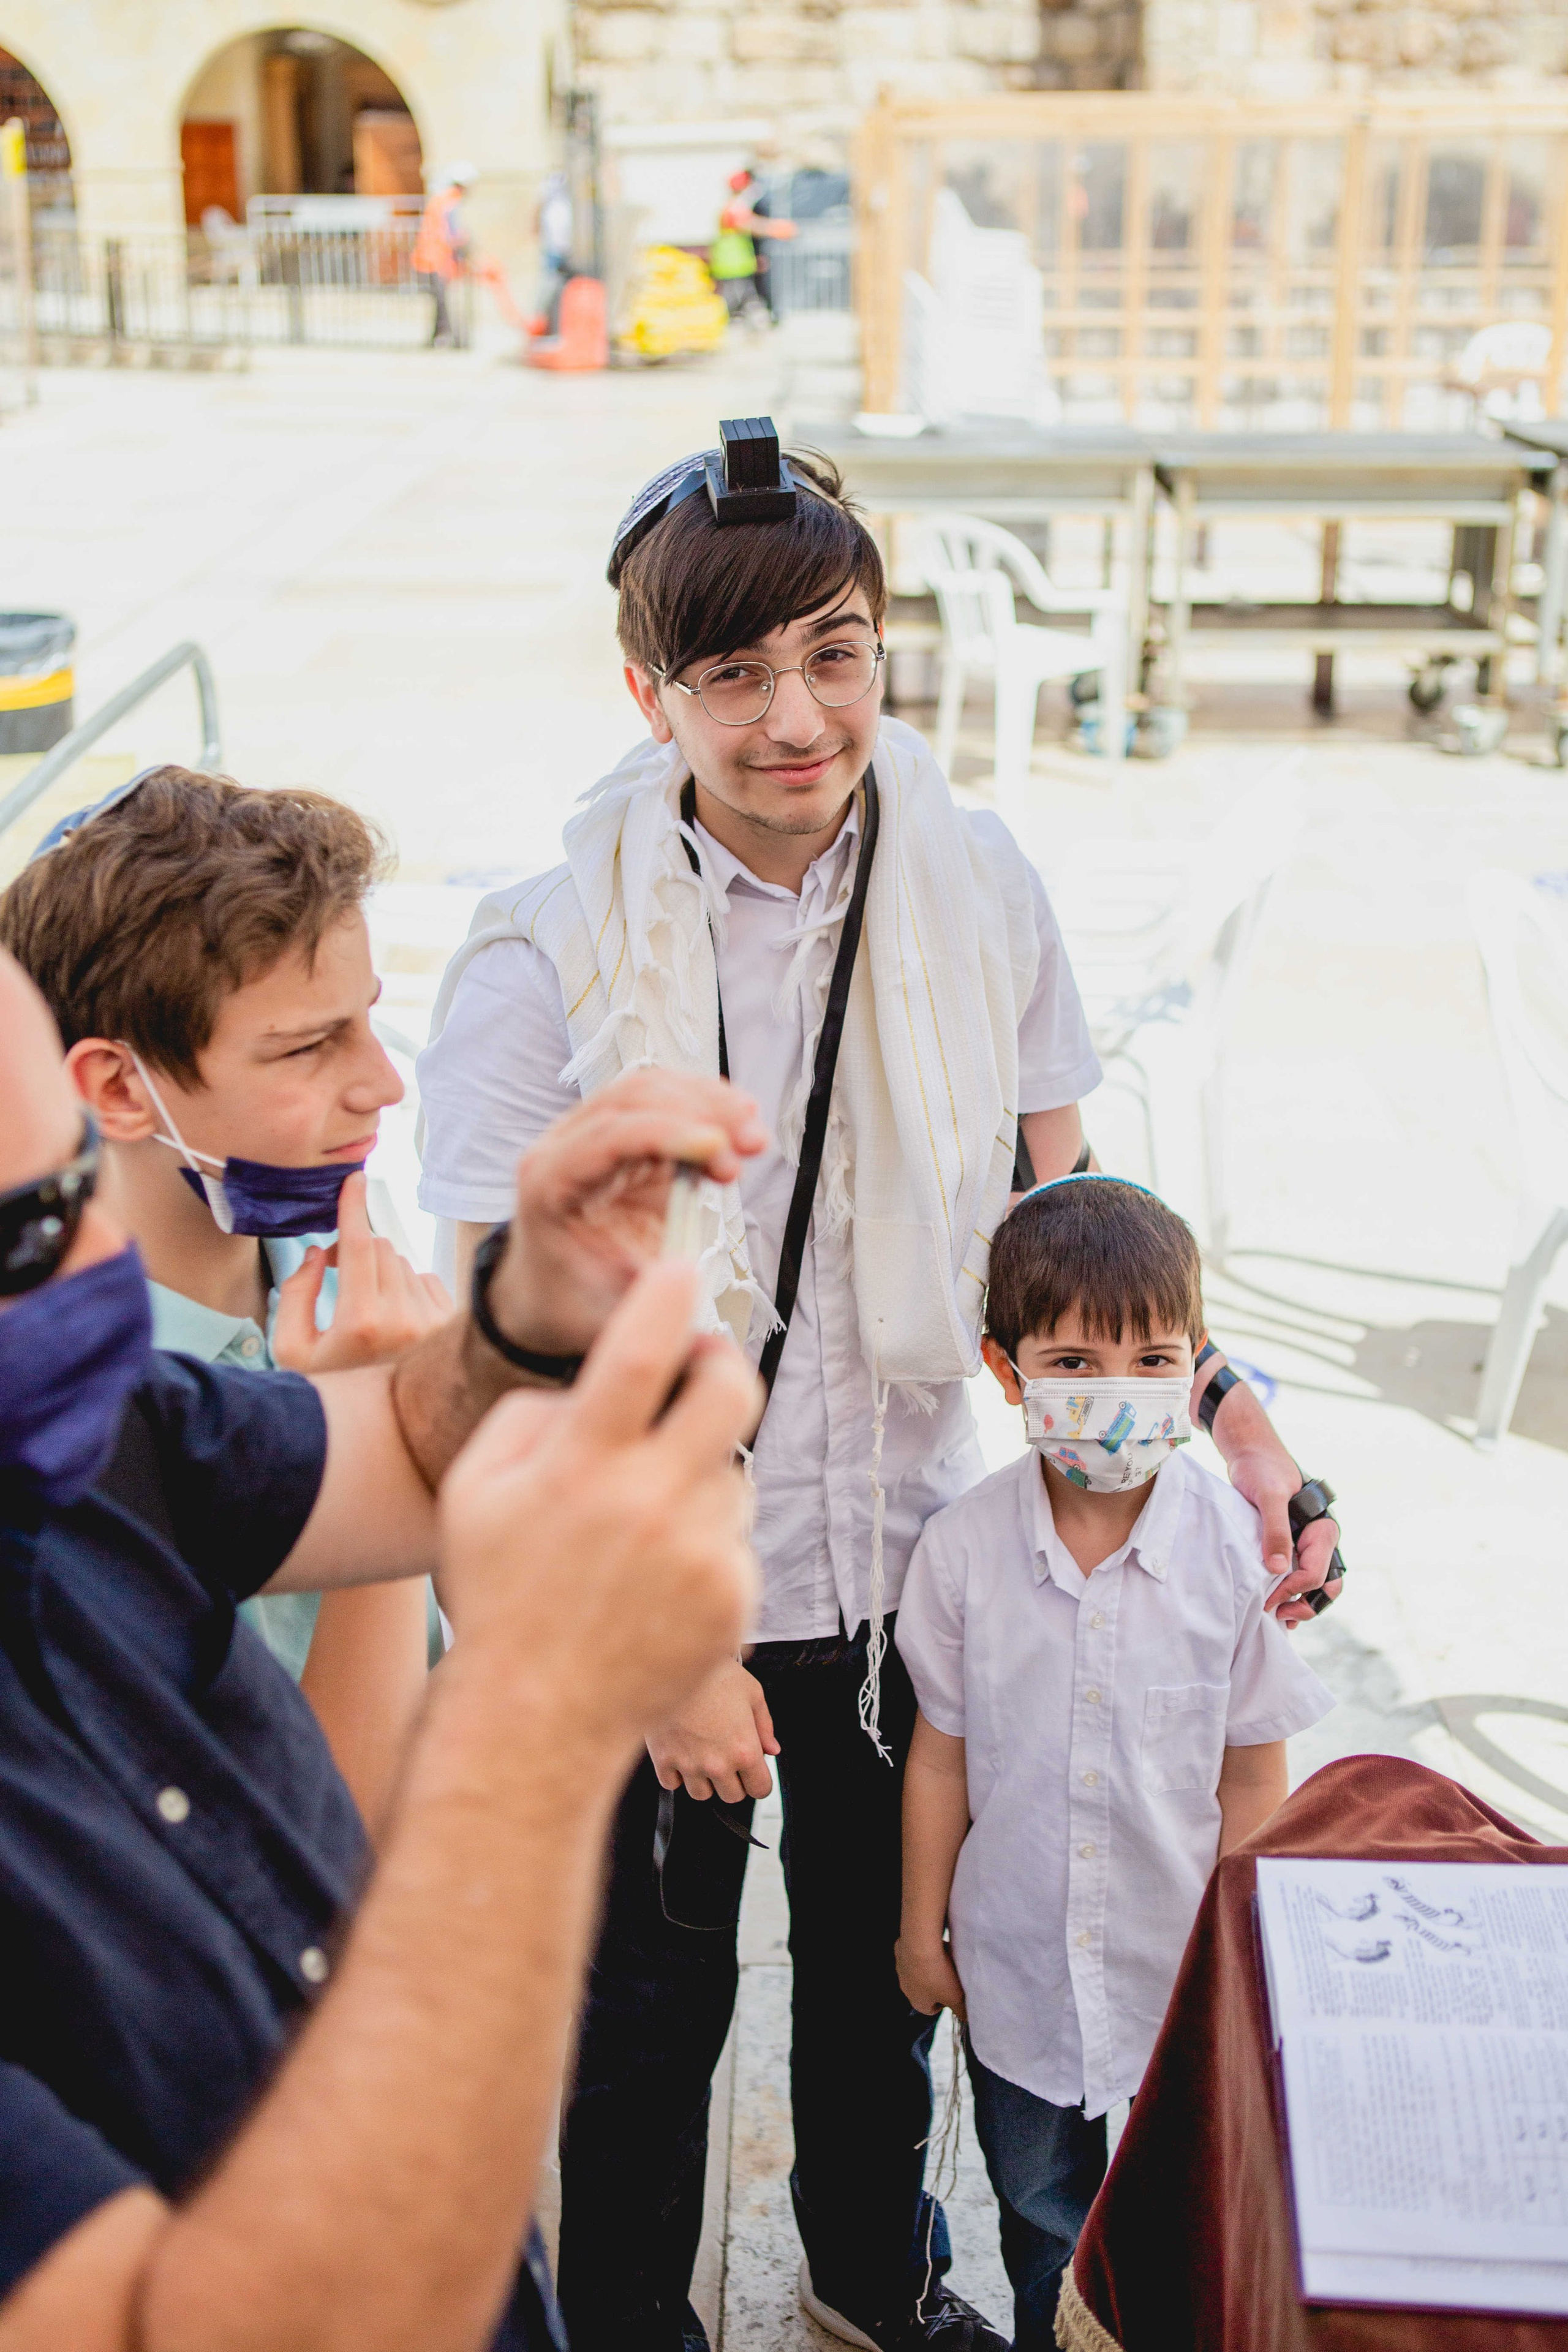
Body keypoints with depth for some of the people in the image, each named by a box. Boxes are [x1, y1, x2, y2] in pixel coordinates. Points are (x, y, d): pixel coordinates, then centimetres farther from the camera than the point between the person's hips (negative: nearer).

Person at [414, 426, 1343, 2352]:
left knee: (887, 1957, 24)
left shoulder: (978, 890, -9)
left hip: (907, 1549, 4)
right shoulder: (548, 960, -19)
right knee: (651, 1997, 17)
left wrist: (1232, 1419, -10)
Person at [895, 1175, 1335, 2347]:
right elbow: (943, 1754, -4)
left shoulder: (1239, 1547, -17)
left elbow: (1253, 1775, -8)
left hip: (1185, 1955, -1)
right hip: (1017, 1955, 1)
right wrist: (922, 1924, 4)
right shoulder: (964, 1547, -15)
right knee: (1040, 2204, 22)